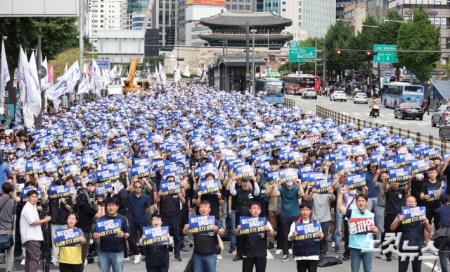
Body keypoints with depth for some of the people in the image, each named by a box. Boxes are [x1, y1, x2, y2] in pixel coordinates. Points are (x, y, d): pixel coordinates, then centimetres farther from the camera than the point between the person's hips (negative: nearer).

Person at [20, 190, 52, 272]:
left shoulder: (33, 207, 21)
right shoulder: (28, 208, -12)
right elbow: (33, 222, -18)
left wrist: (43, 221, 12)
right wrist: (45, 220, -9)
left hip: (33, 237, 11)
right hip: (31, 237, -11)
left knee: (29, 258, 12)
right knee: (35, 258, -16)